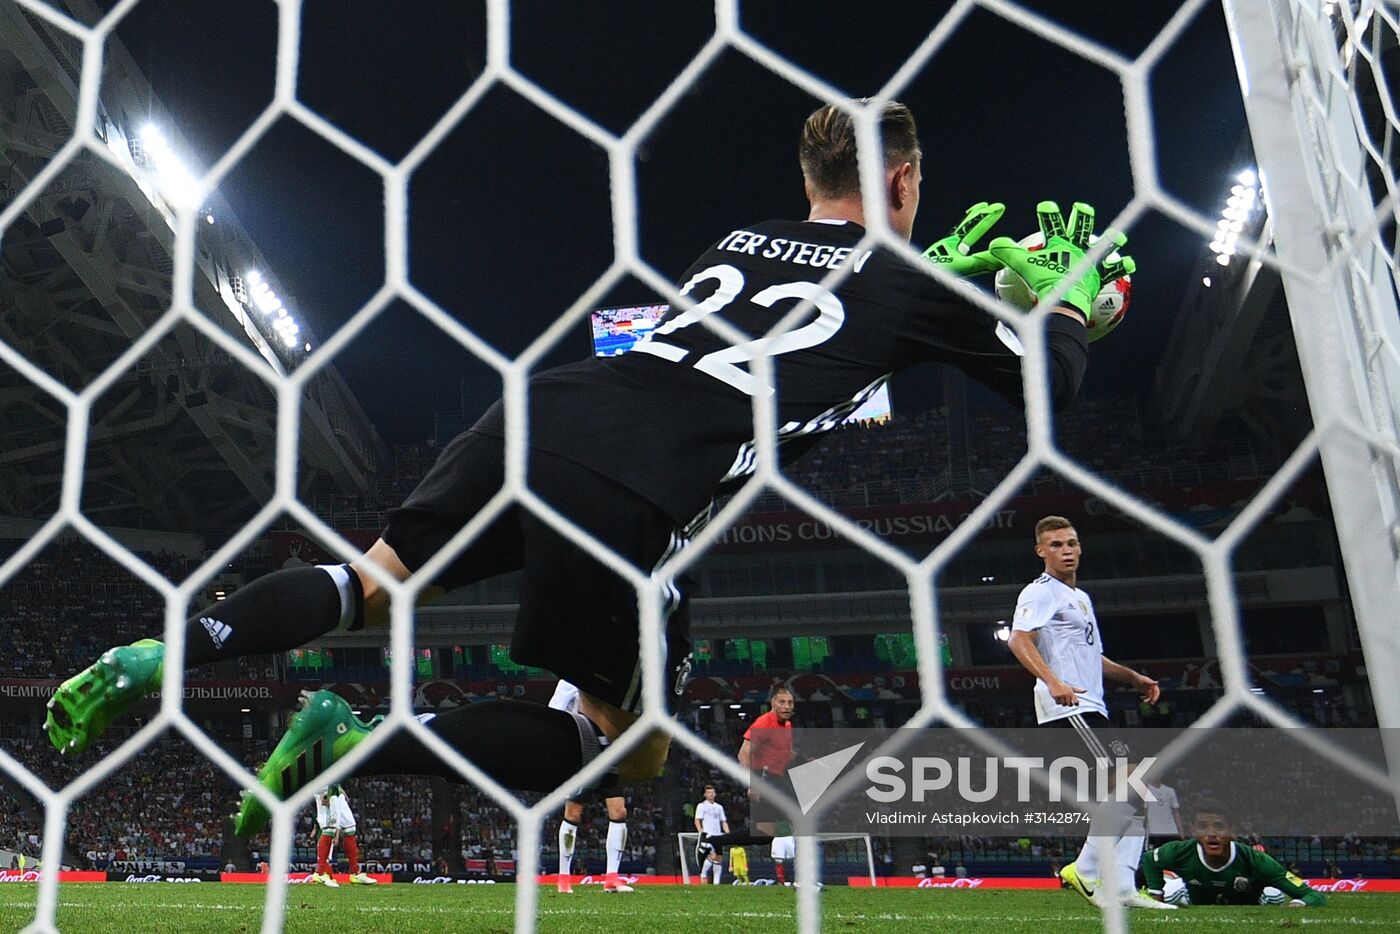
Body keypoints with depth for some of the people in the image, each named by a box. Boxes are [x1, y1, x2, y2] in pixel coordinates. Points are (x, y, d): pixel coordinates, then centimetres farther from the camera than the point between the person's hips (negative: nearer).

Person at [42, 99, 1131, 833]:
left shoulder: (742, 239, 24)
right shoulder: (909, 286, 10)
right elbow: (1051, 379, 24)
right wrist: (1076, 295, 45)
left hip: (539, 414, 6)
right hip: (628, 493, -6)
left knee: (376, 581, 25)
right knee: (634, 748, 13)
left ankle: (161, 652, 8)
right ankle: (357, 739, -3)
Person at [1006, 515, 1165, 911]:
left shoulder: (1081, 597, 25)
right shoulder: (1040, 592, -6)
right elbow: (1019, 640, -22)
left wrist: (1133, 677, 26)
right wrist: (1053, 682, -35)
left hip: (1090, 707, 10)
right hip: (1068, 707, -10)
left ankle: (1120, 886, 9)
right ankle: (1088, 870, -9)